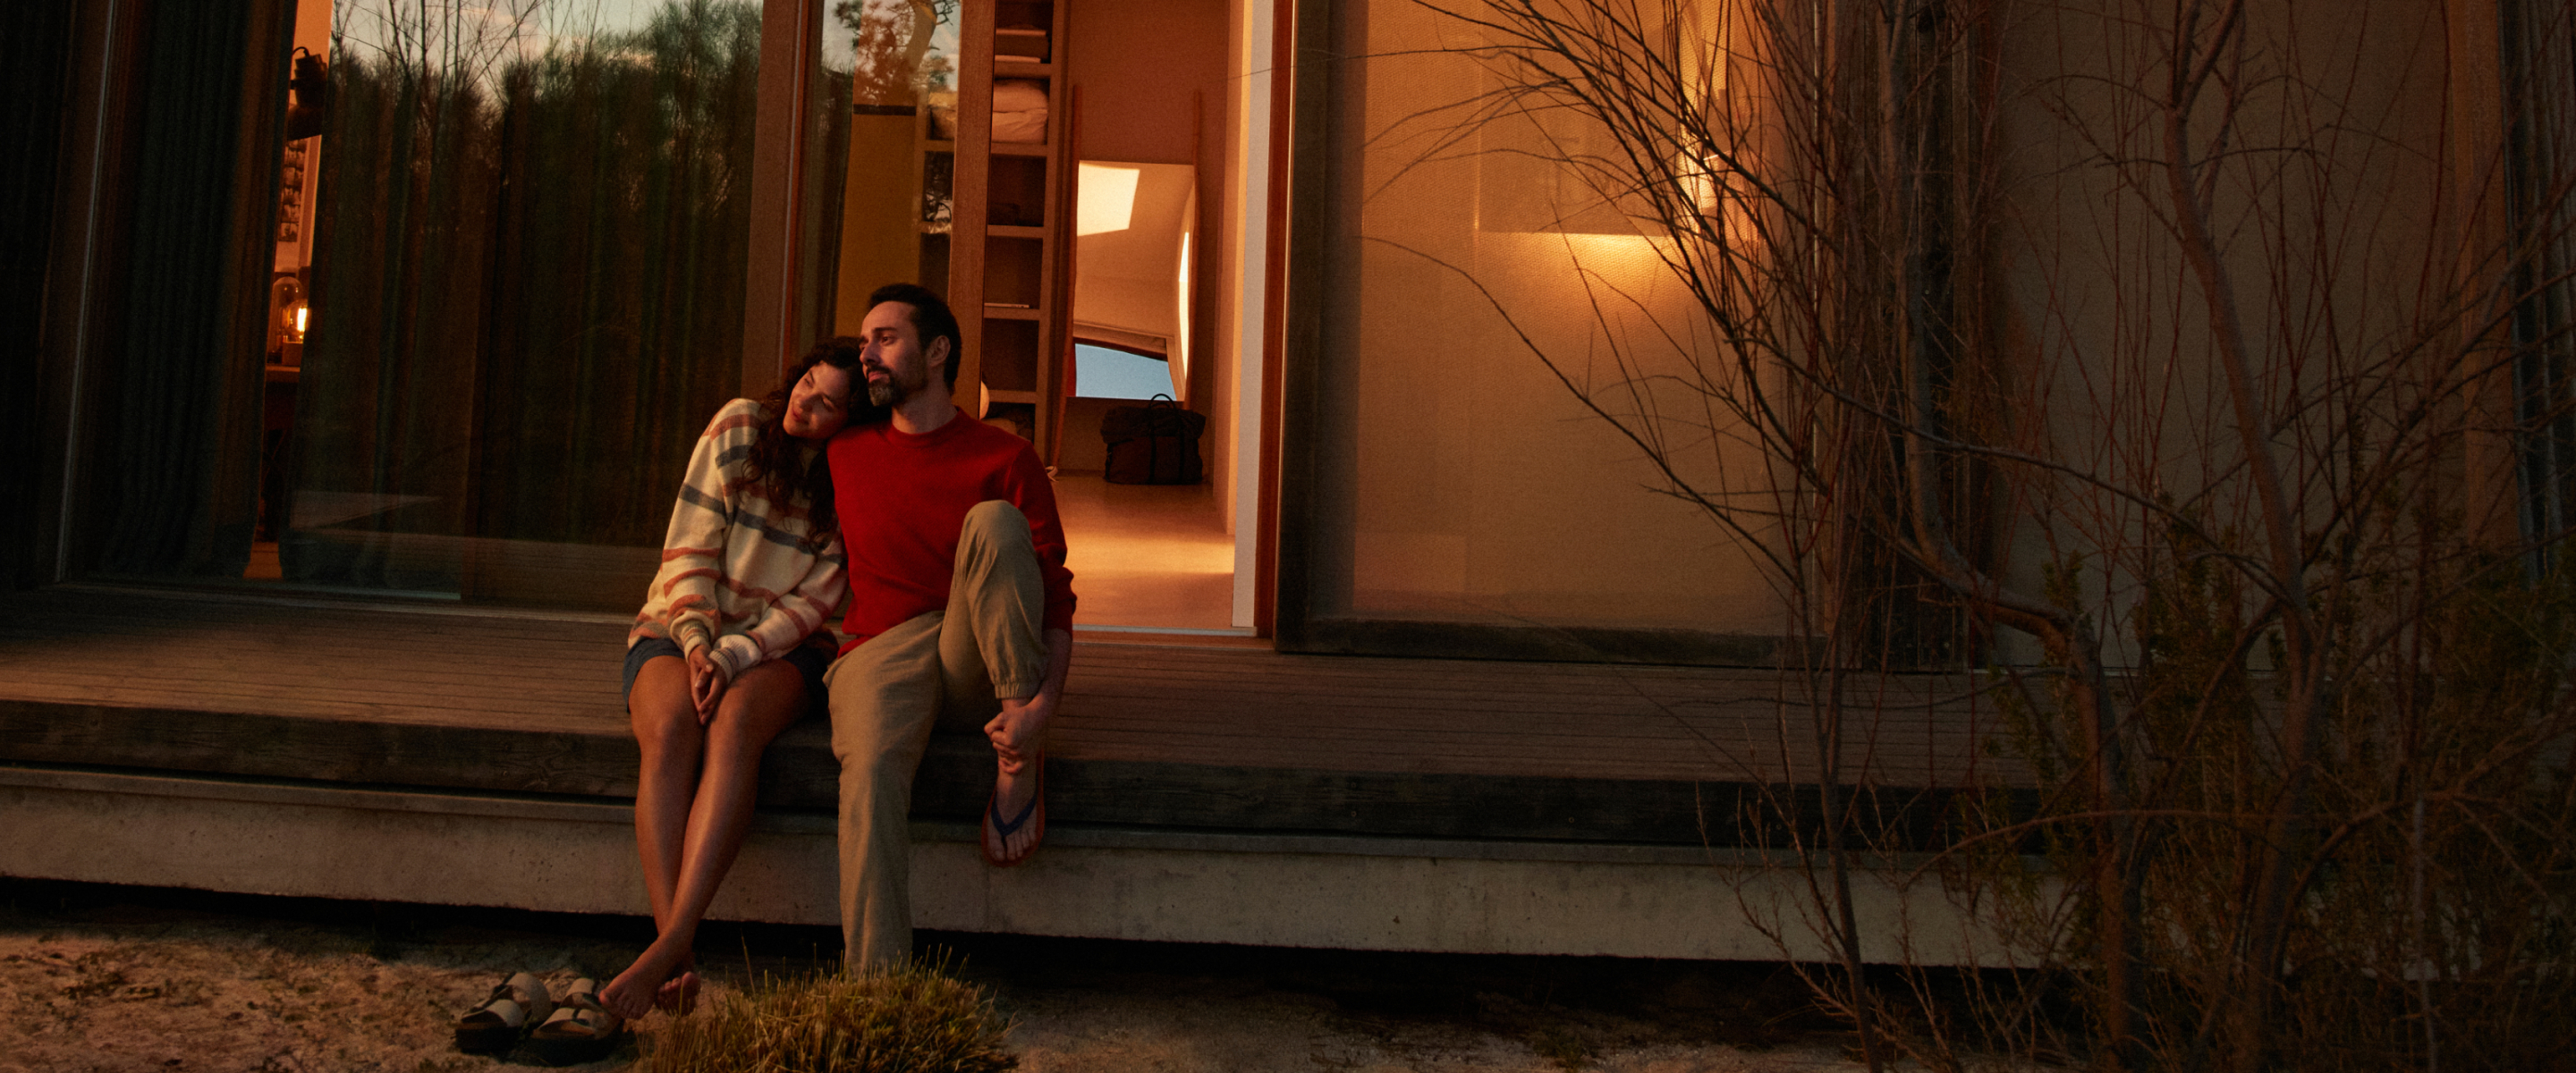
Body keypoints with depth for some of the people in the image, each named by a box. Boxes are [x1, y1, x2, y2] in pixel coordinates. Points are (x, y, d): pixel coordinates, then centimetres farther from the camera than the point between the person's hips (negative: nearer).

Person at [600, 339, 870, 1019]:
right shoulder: (739, 427, 2)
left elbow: (815, 601, -6)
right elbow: (689, 547, -2)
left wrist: (734, 656, -20)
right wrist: (698, 643, -16)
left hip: (781, 649, -1)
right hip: (681, 629, 1)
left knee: (735, 722, -36)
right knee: (670, 729, -34)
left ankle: (665, 951, -46)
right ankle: (680, 961, -45)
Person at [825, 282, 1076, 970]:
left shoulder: (1005, 459, 3)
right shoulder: (846, 453, 15)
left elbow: (1056, 599, -5)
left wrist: (1042, 702, -22)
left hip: (976, 663, -1)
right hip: (882, 652, 1)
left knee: (994, 522, -26)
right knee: (871, 766, -33)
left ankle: (1019, 760, -22)